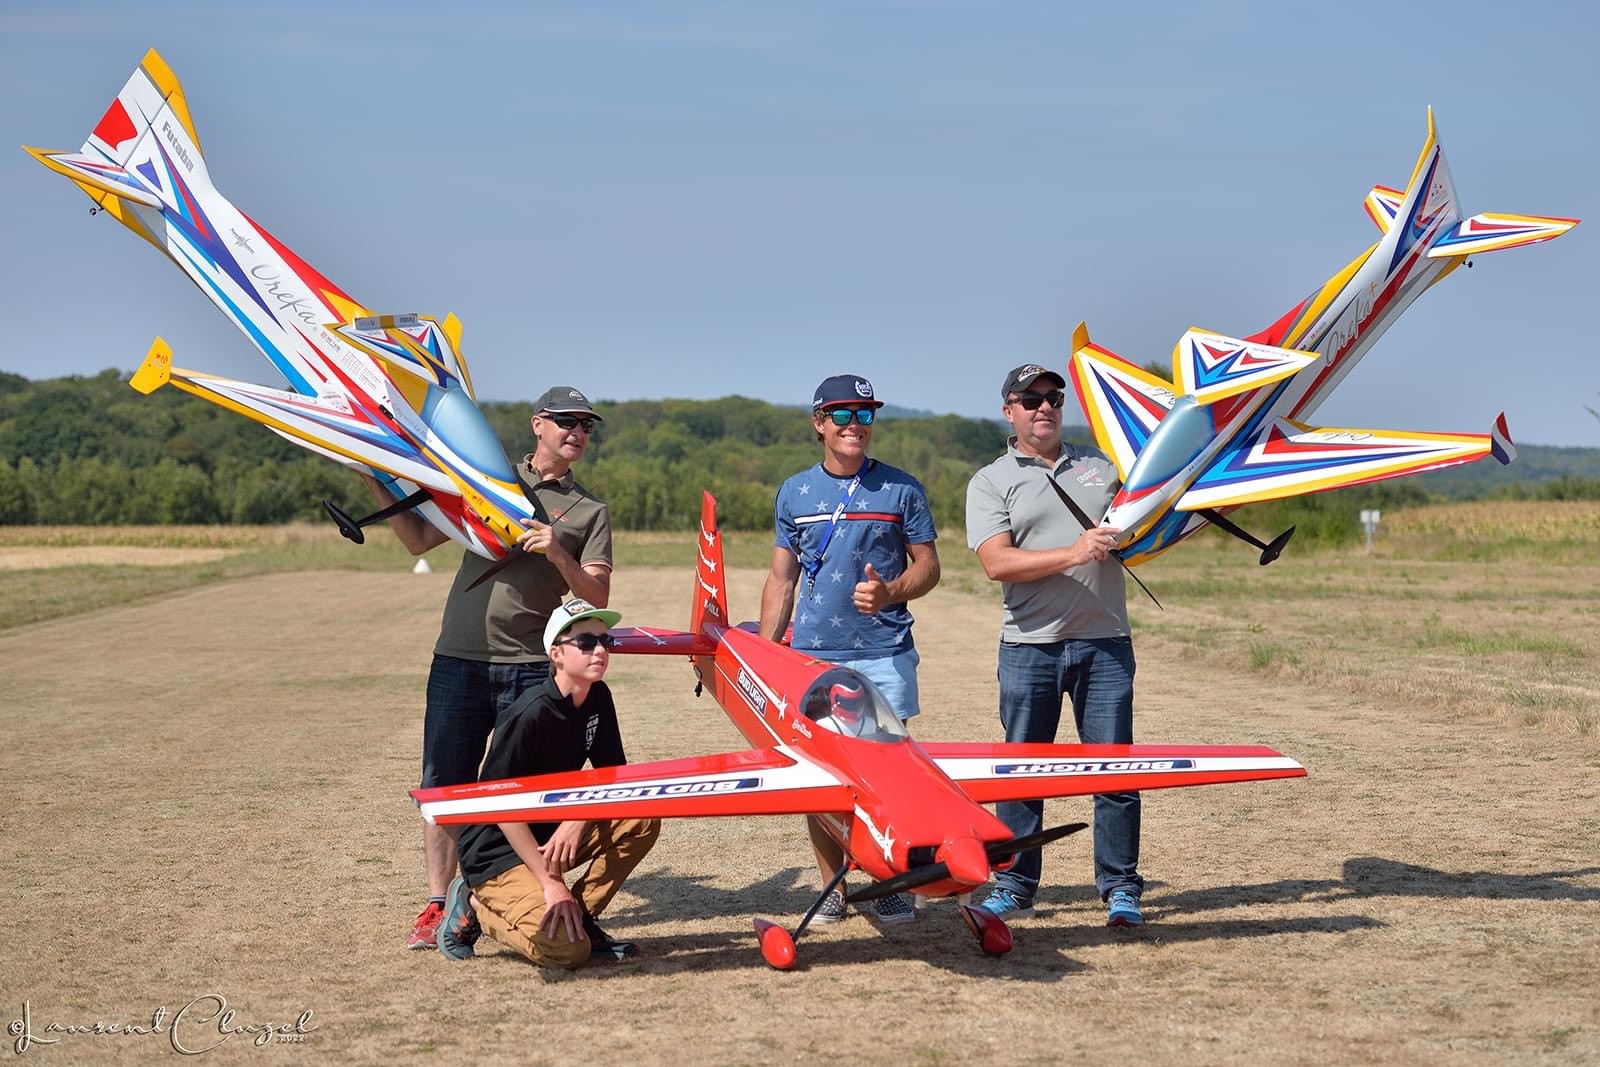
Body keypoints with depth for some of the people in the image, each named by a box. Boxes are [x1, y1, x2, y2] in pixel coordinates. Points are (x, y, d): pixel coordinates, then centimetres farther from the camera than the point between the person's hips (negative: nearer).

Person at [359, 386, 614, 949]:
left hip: (533, 668, -1)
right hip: (459, 660, 1)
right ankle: (437, 906, 9)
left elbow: (597, 597, 3)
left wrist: (556, 553, -12)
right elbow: (419, 539, 15)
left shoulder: (590, 512, 11)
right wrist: (378, 485, 7)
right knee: (443, 786, 1)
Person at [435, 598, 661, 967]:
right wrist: (551, 883, -25)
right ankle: (476, 907, 0)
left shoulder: (597, 698, 0)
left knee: (642, 820, -14)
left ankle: (580, 916, -1)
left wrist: (578, 819, -21)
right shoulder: (530, 714, -23)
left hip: (553, 837, 8)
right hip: (497, 850, -8)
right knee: (567, 949, -26)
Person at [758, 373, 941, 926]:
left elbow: (928, 566, 6)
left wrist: (891, 592, -15)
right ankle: (831, 888, 10)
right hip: (811, 656, 2)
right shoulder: (794, 493, 10)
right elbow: (781, 578, 13)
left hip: (884, 656, -2)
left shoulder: (901, 489, 4)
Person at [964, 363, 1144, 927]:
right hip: (1029, 647, -1)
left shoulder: (1100, 468, 15)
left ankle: (1120, 888, 9)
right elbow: (997, 563, -10)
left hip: (1104, 642, 2)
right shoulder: (990, 483, 5)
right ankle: (1014, 885, 15)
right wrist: (1072, 553, -20)